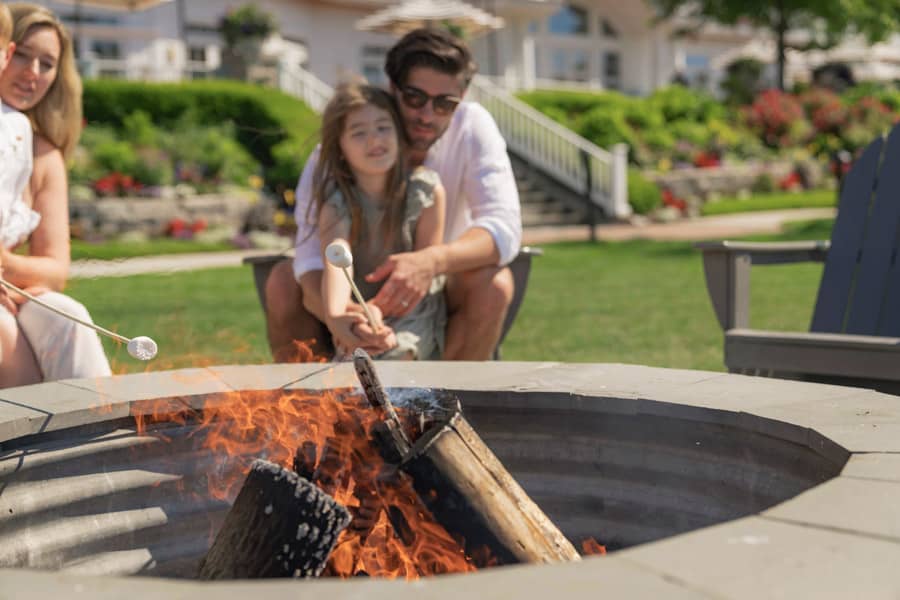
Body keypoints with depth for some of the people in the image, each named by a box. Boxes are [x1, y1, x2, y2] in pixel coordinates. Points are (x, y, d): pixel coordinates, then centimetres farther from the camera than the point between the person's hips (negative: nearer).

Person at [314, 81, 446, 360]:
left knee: (392, 354, -29)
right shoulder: (336, 203, -13)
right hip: (359, 316, 1)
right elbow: (336, 260, -32)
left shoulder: (427, 190, -12)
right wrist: (334, 316, -53)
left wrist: (379, 308, -24)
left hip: (414, 313, -1)